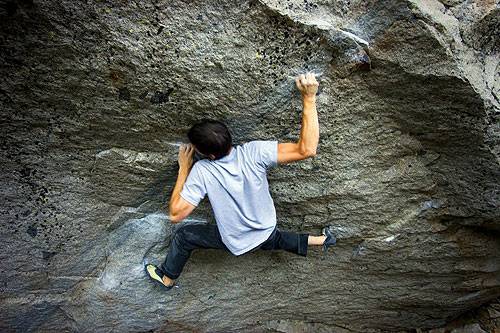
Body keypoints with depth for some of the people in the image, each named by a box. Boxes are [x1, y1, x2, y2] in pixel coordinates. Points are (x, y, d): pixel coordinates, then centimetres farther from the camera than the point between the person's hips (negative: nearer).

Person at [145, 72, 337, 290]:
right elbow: (307, 149, -35)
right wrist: (309, 98, -37)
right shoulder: (254, 153, -31)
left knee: (183, 235, 19)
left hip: (236, 242, -2)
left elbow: (176, 214, -25)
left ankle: (167, 277, 41)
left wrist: (184, 168, -20)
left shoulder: (202, 170, -34)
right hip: (266, 230, 3)